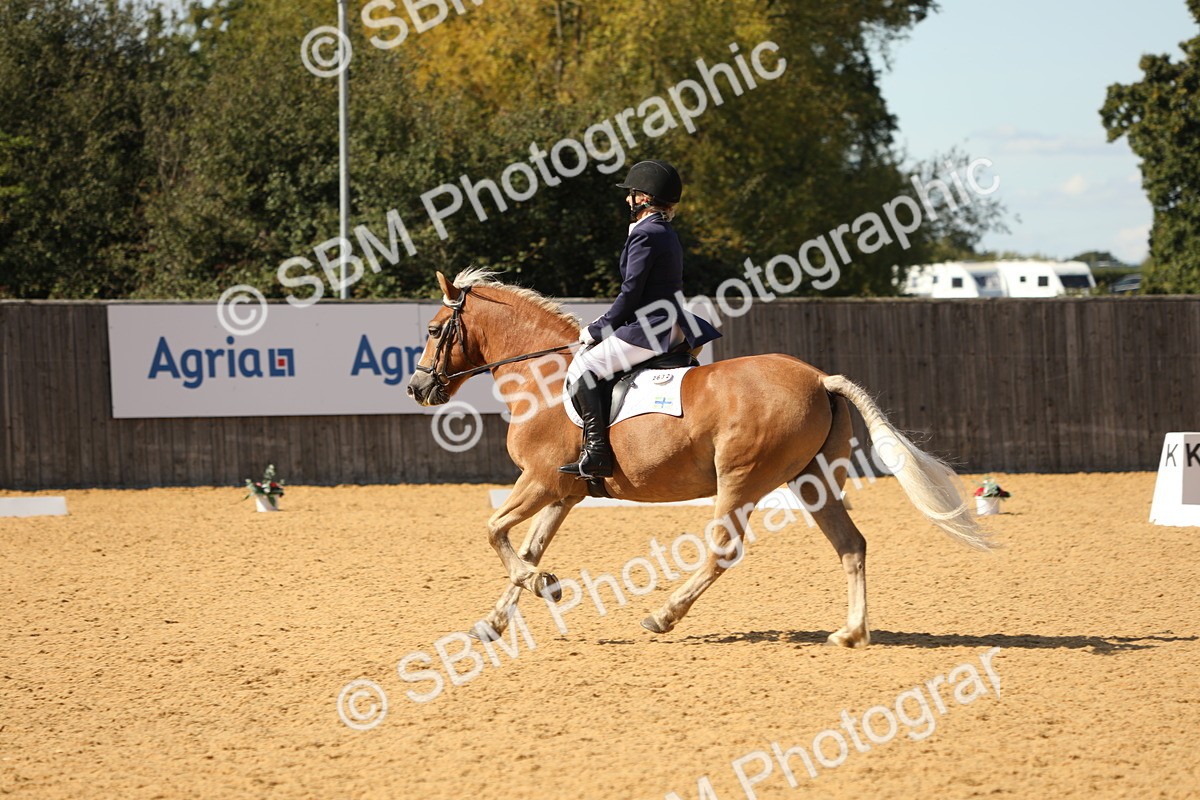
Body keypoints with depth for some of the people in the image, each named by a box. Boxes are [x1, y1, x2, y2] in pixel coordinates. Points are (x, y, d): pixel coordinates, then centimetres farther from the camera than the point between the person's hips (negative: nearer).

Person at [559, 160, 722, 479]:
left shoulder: (645, 234, -14)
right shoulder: (666, 234, 17)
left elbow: (630, 294, -16)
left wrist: (597, 330, -5)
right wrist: (605, 324, 18)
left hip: (649, 331, -11)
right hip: (671, 328, 11)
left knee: (582, 367, -11)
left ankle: (596, 454, -18)